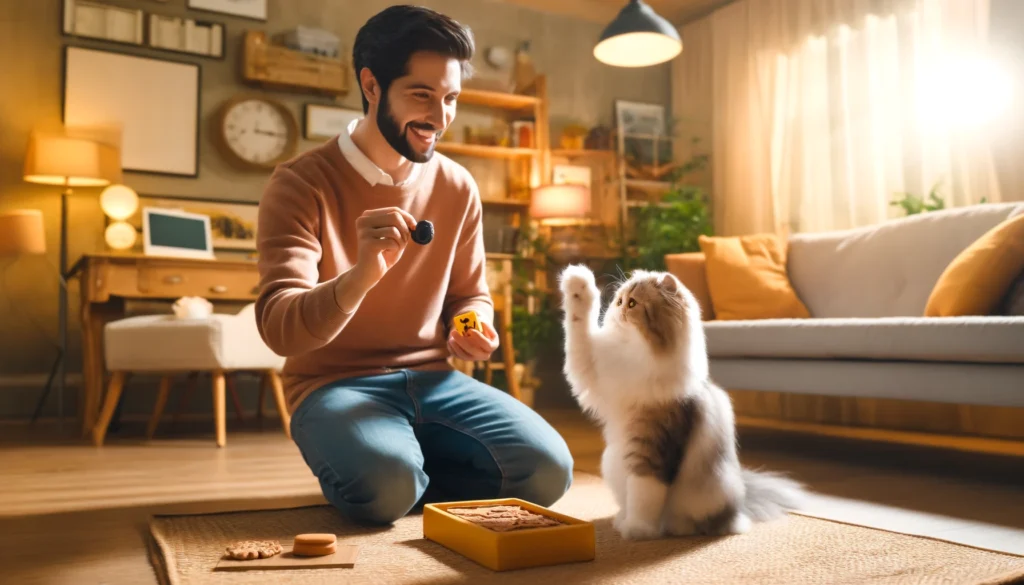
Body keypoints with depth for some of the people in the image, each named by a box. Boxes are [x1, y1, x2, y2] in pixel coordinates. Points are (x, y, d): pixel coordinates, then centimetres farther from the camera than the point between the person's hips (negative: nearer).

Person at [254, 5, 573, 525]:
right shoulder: (300, 183, -11)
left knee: (547, 469, -17)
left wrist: (473, 327, -9)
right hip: (336, 383, -4)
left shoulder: (458, 188, 3)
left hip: (432, 378, 4)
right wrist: (359, 276, -41)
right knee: (387, 485, -35)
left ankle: (413, 466, 7)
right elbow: (278, 327, -21)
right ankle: (396, 467, 2)